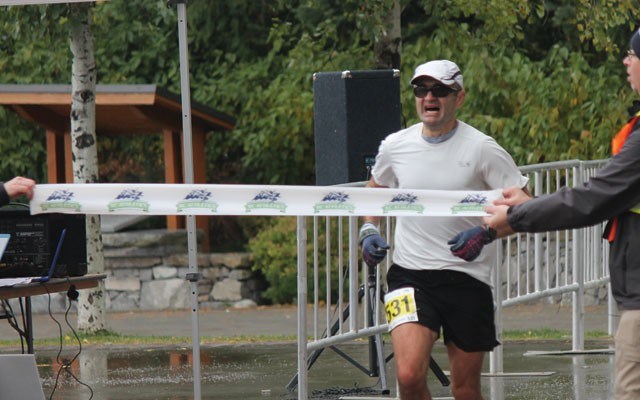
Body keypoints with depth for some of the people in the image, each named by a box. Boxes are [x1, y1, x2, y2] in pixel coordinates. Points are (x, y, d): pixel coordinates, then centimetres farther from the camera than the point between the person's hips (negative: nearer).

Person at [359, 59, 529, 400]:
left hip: (467, 278, -1)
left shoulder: (481, 149, -6)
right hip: (409, 275, 1)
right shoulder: (395, 146, 5)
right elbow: (375, 188, 26)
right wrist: (369, 230, 10)